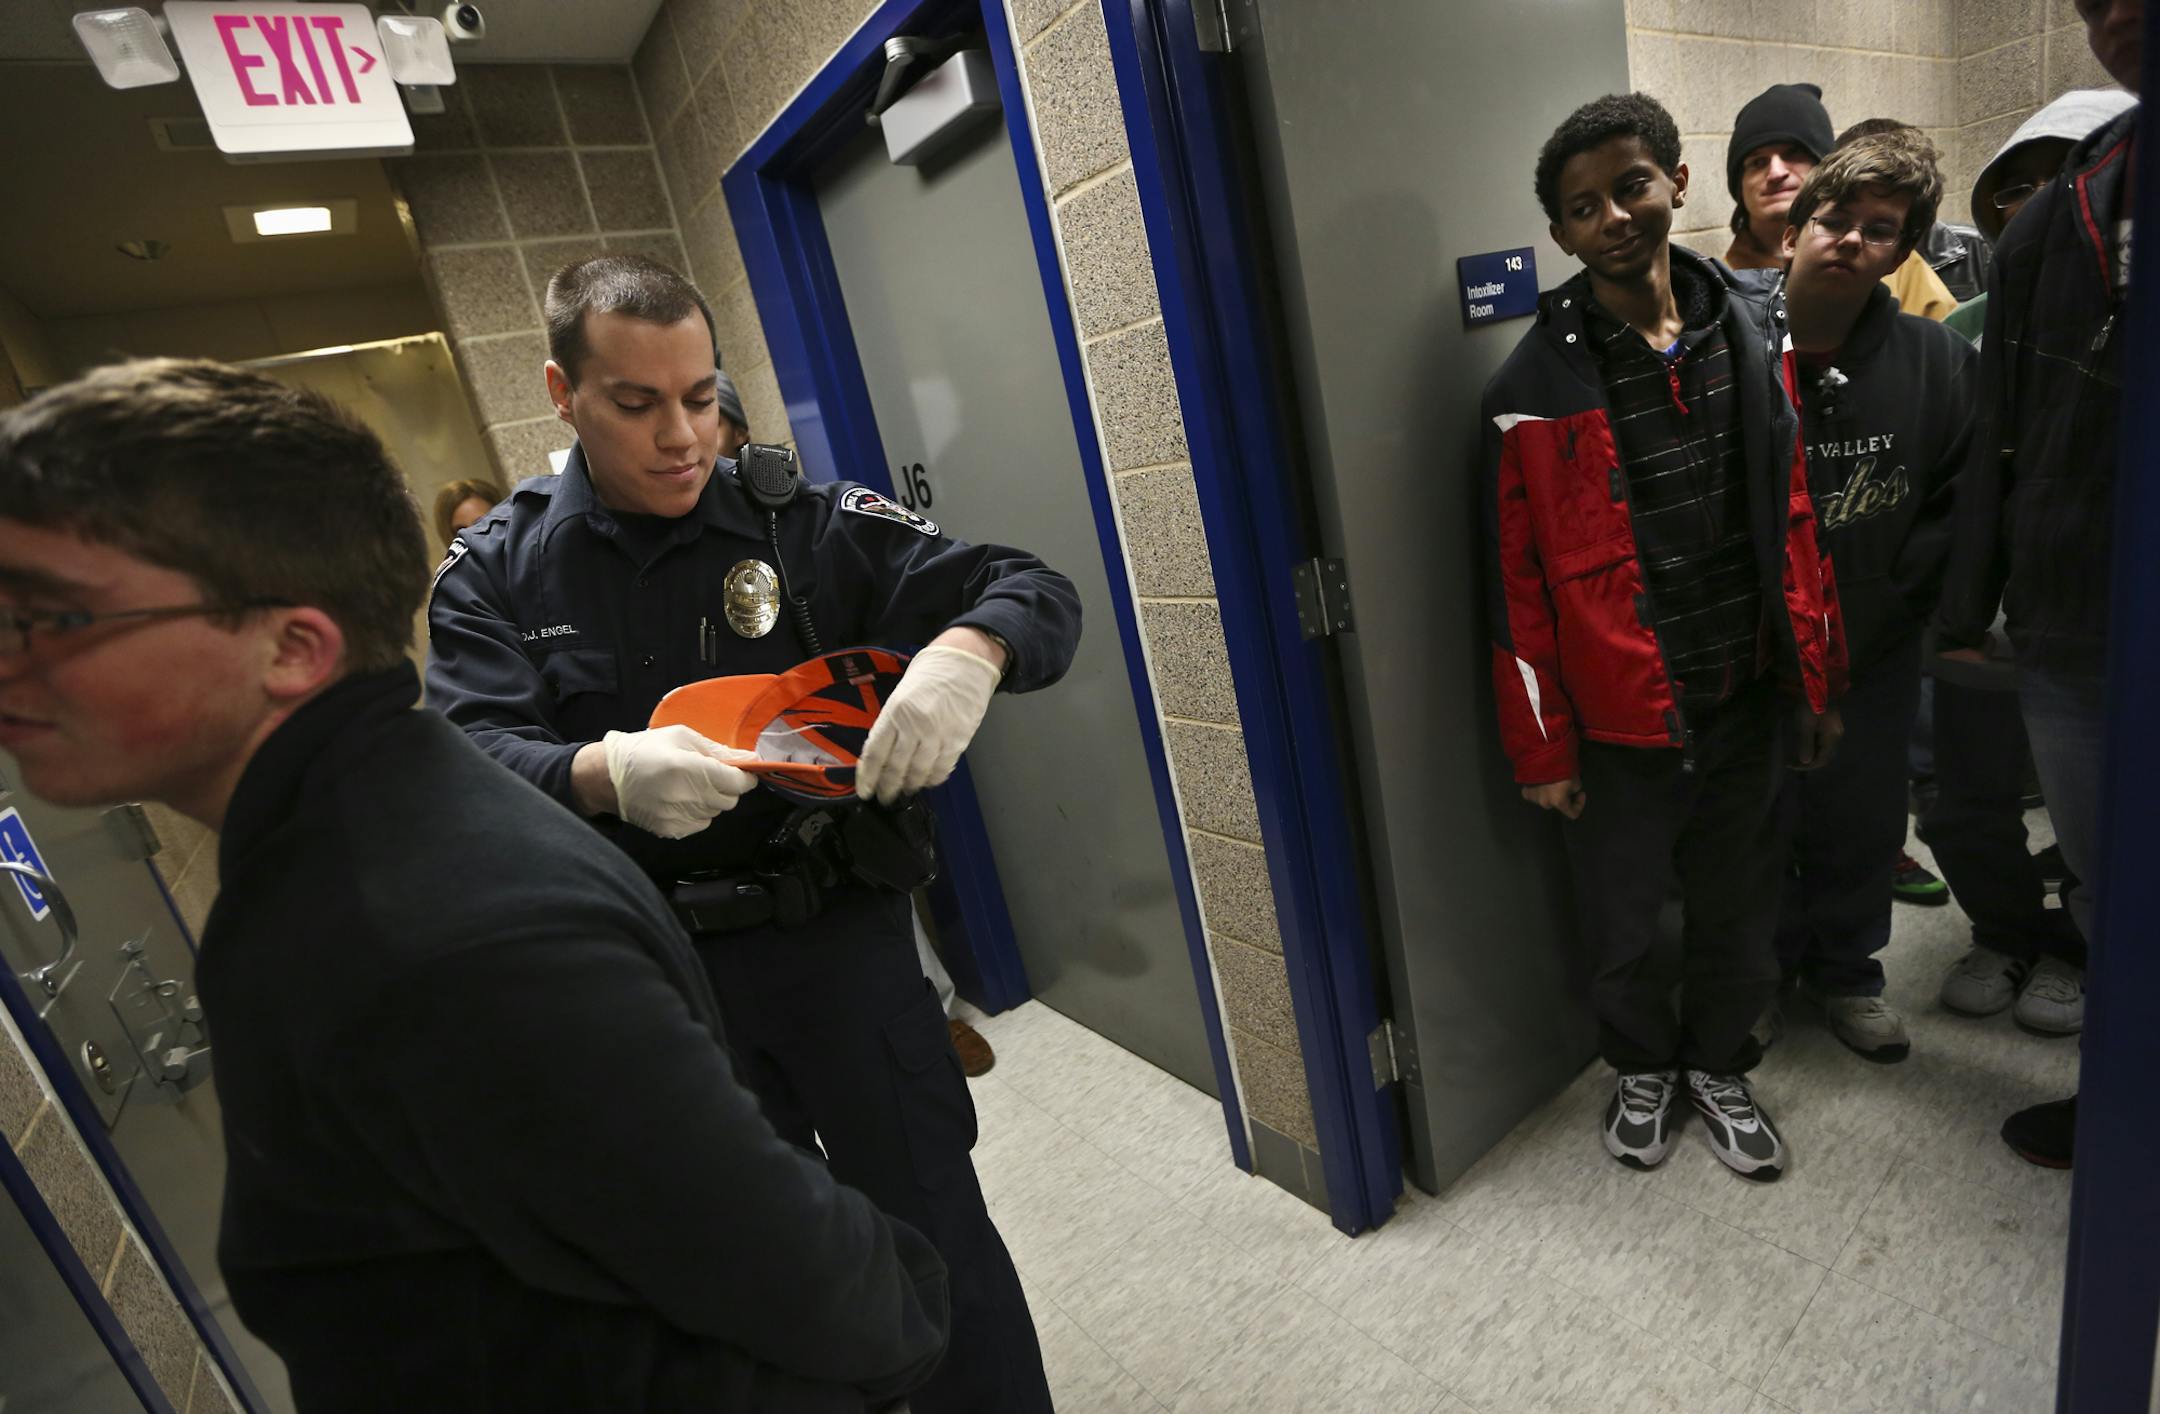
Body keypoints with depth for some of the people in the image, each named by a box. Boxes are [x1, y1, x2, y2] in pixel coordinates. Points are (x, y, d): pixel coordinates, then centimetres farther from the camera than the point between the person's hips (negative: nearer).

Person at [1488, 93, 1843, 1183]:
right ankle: (1643, 1068, 43)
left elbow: (1793, 521, 8)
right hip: (1619, 724, -3)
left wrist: (1815, 679, 8)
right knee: (1625, 926, 14)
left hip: (1745, 702, 4)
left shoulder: (1750, 337, 2)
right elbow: (1517, 586, -10)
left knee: (1739, 912, 18)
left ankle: (1718, 1067, 45)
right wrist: (1542, 748, -8)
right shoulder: (1536, 389, -12)